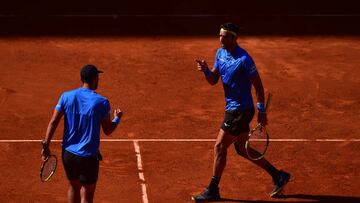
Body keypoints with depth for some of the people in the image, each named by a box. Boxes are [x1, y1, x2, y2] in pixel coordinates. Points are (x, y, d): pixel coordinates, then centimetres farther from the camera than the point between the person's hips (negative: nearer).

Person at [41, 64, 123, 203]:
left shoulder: (66, 97, -3)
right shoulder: (101, 102, -11)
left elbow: (53, 122, -5)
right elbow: (108, 130, -2)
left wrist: (46, 145, 0)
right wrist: (117, 118, 18)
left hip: (68, 153, 4)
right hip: (88, 156, -4)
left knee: (73, 186, 26)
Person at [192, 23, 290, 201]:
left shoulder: (244, 59, -19)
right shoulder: (220, 53, 6)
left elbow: (258, 85, -14)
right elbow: (213, 80, 8)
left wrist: (262, 111, -14)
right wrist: (206, 70, -14)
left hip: (241, 110, -9)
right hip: (233, 108, 9)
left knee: (220, 147, -5)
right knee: (242, 149, 16)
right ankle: (278, 176, 25)